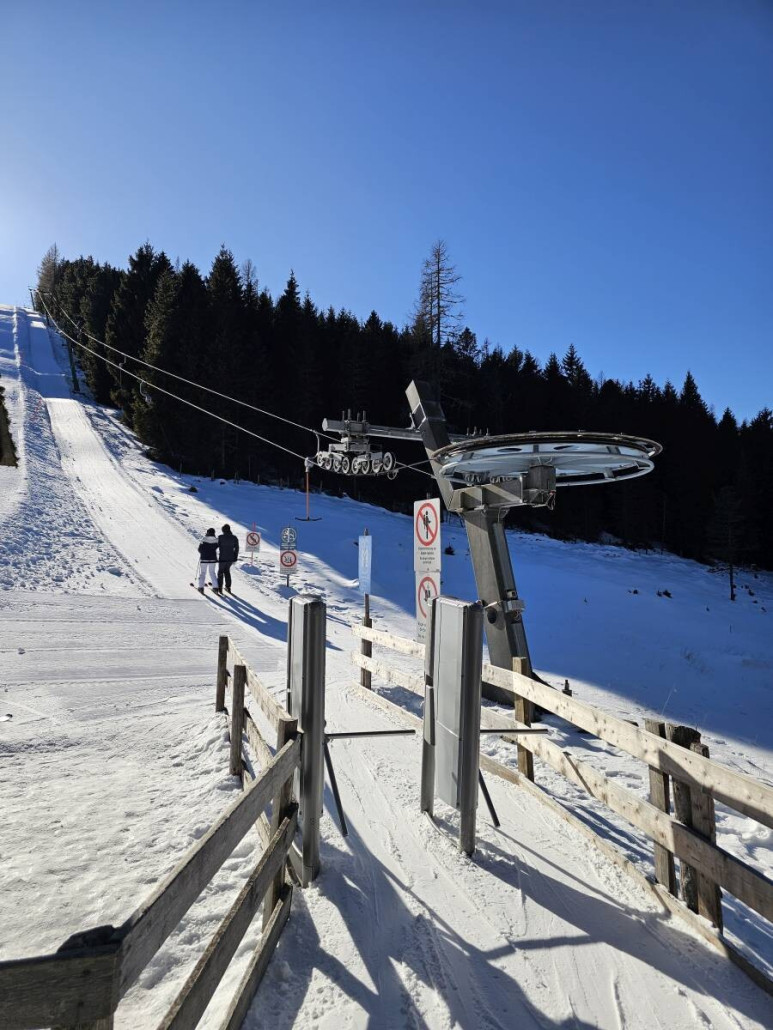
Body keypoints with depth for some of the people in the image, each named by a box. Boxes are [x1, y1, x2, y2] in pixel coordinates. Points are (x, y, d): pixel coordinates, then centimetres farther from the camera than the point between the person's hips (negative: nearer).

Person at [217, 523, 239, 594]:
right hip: (231, 558, 3)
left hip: (222, 558, -3)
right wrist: (235, 558, 11)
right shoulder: (234, 538, -1)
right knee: (227, 571, 21)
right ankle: (228, 587, 20)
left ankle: (220, 588, 11)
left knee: (220, 572, 12)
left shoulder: (221, 537, -12)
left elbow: (216, 546, -7)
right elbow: (236, 548, 2)